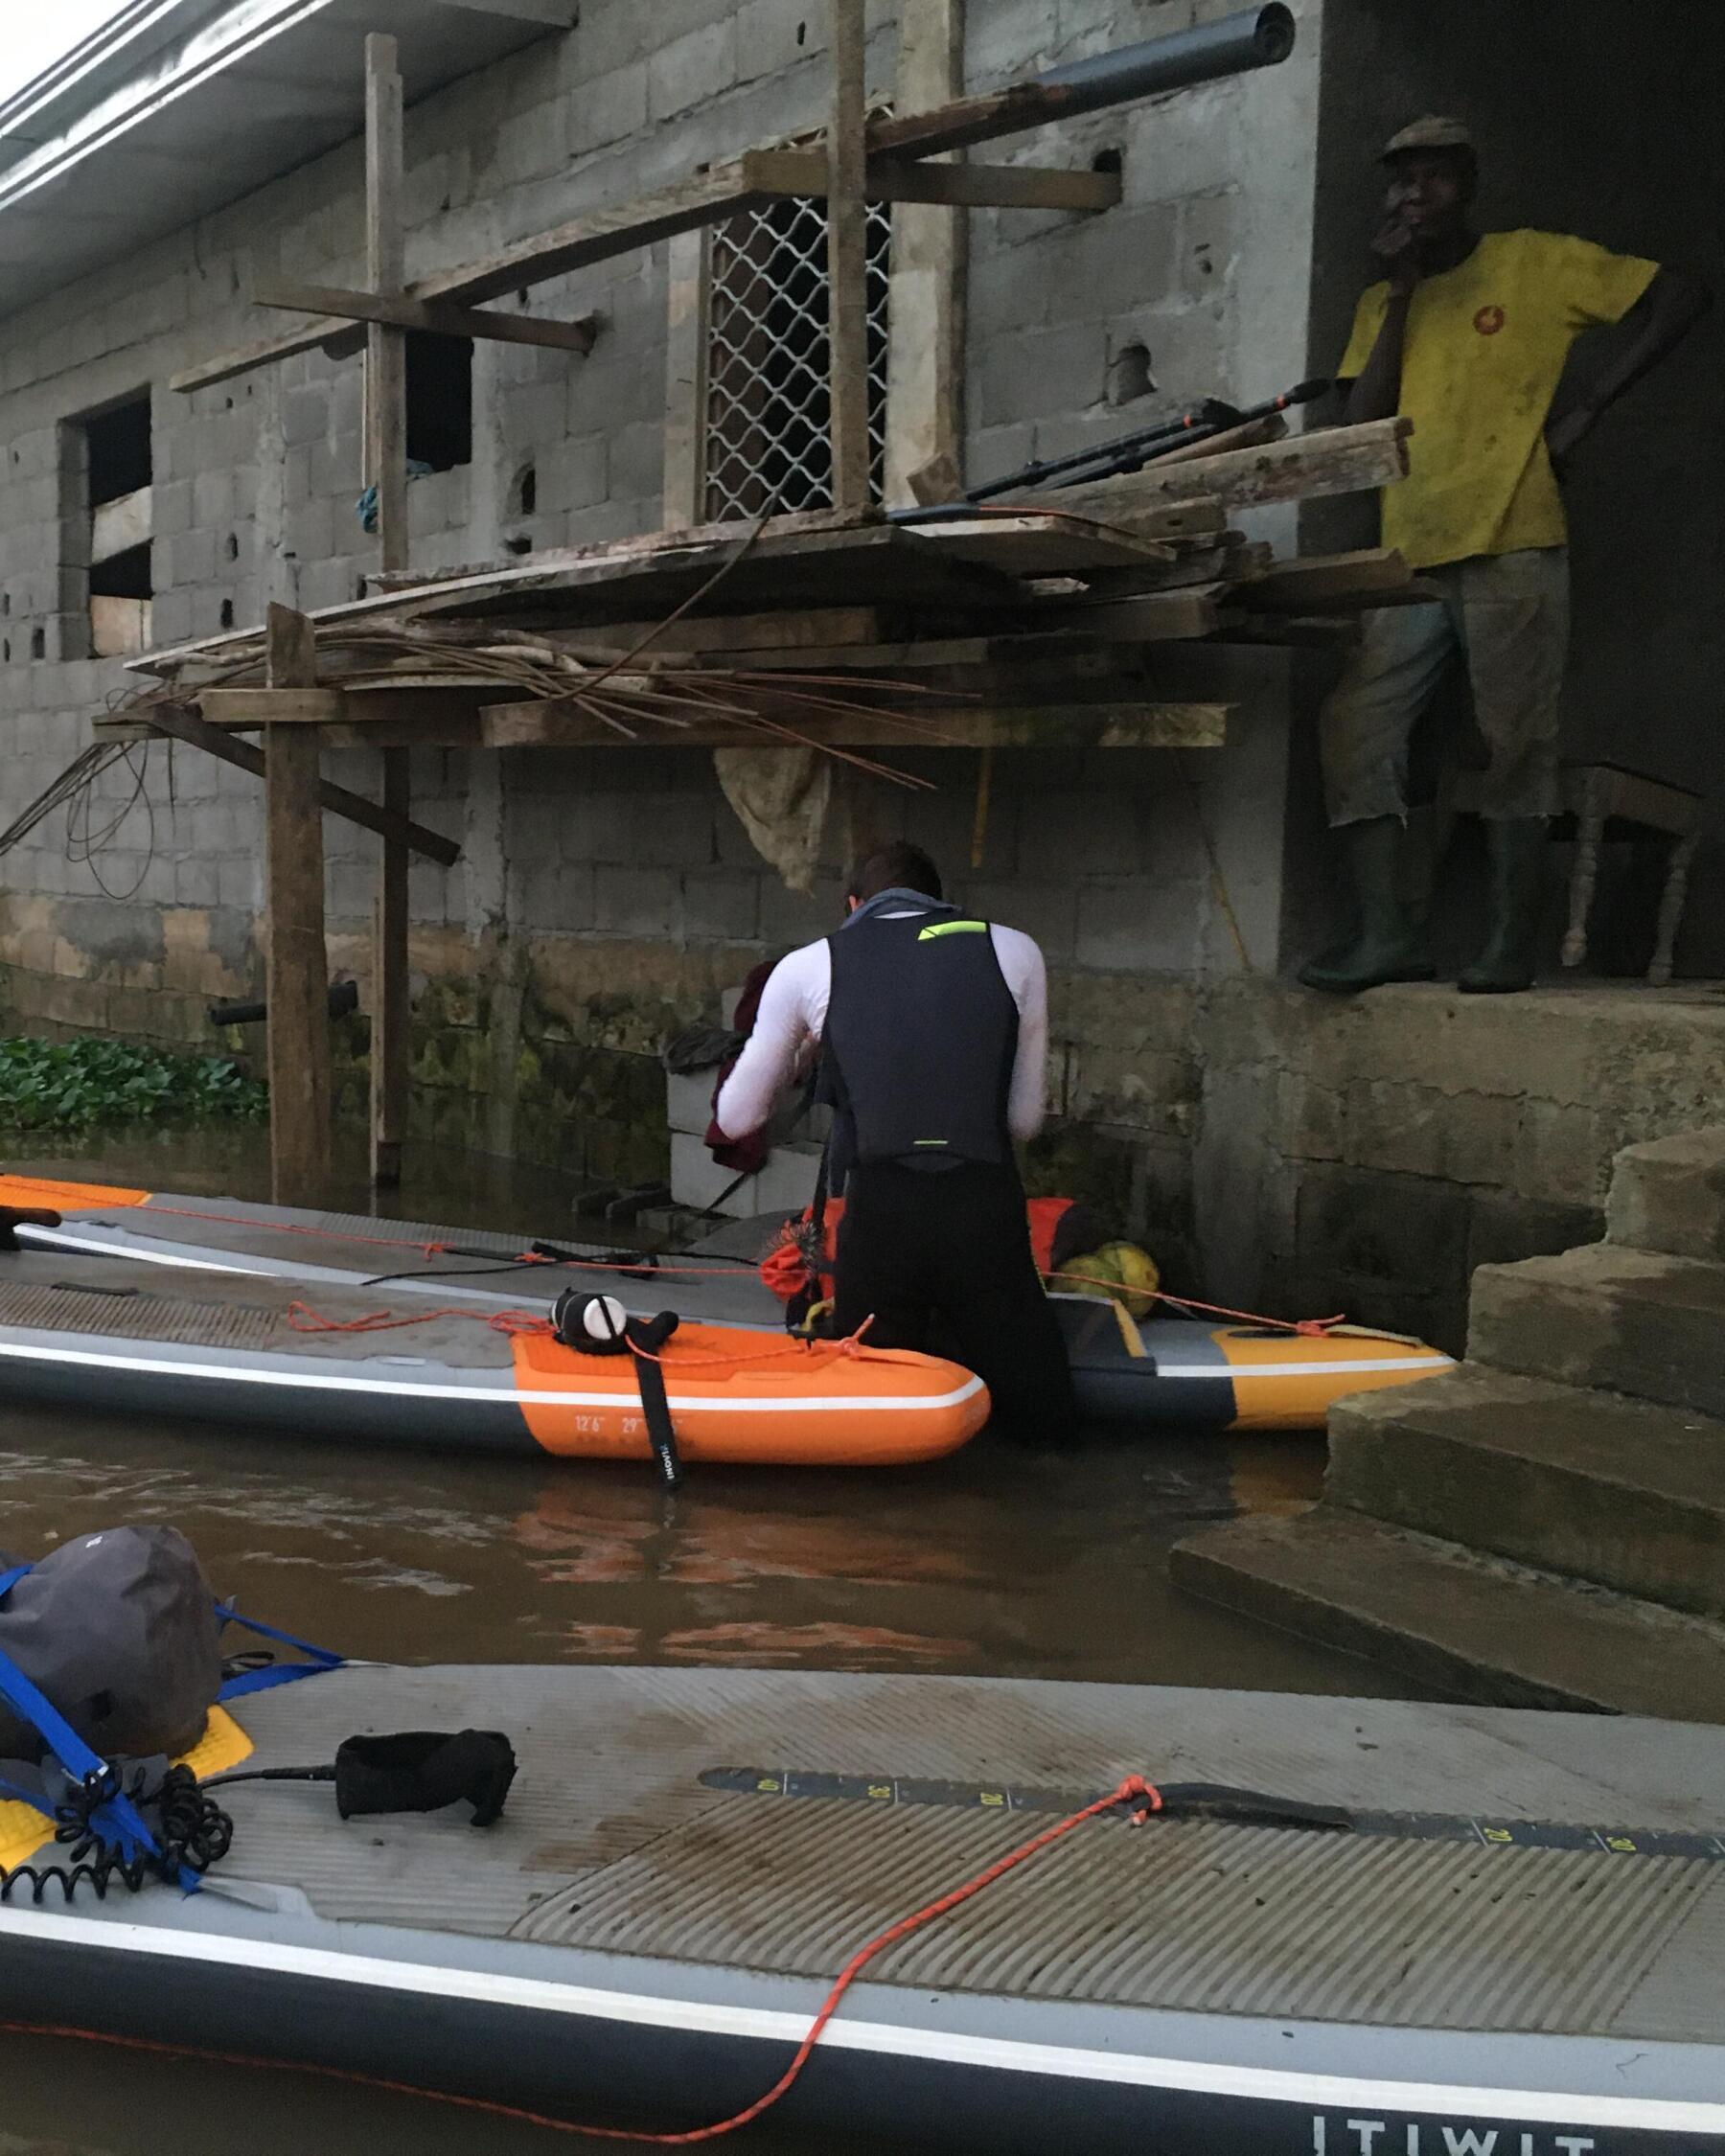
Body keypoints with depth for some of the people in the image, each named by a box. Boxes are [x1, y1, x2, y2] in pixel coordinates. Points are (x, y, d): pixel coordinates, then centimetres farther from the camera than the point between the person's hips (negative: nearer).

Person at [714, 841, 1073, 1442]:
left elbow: (735, 1118, 19)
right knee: (1040, 1415, 17)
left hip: (879, 1217, 0)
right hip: (986, 1214, 0)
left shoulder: (807, 968, 10)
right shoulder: (1015, 953, 12)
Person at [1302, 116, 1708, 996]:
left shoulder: (1535, 263, 6)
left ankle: (1511, 940, -1)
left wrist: (1590, 396, -6)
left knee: (1515, 744, -5)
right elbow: (1361, 423, 5)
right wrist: (1402, 292, 3)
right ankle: (1384, 934, -8)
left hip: (1513, 551, -5)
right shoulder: (1380, 304, 20)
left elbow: (1680, 296, 3)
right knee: (1354, 731, -8)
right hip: (1408, 560, 5)